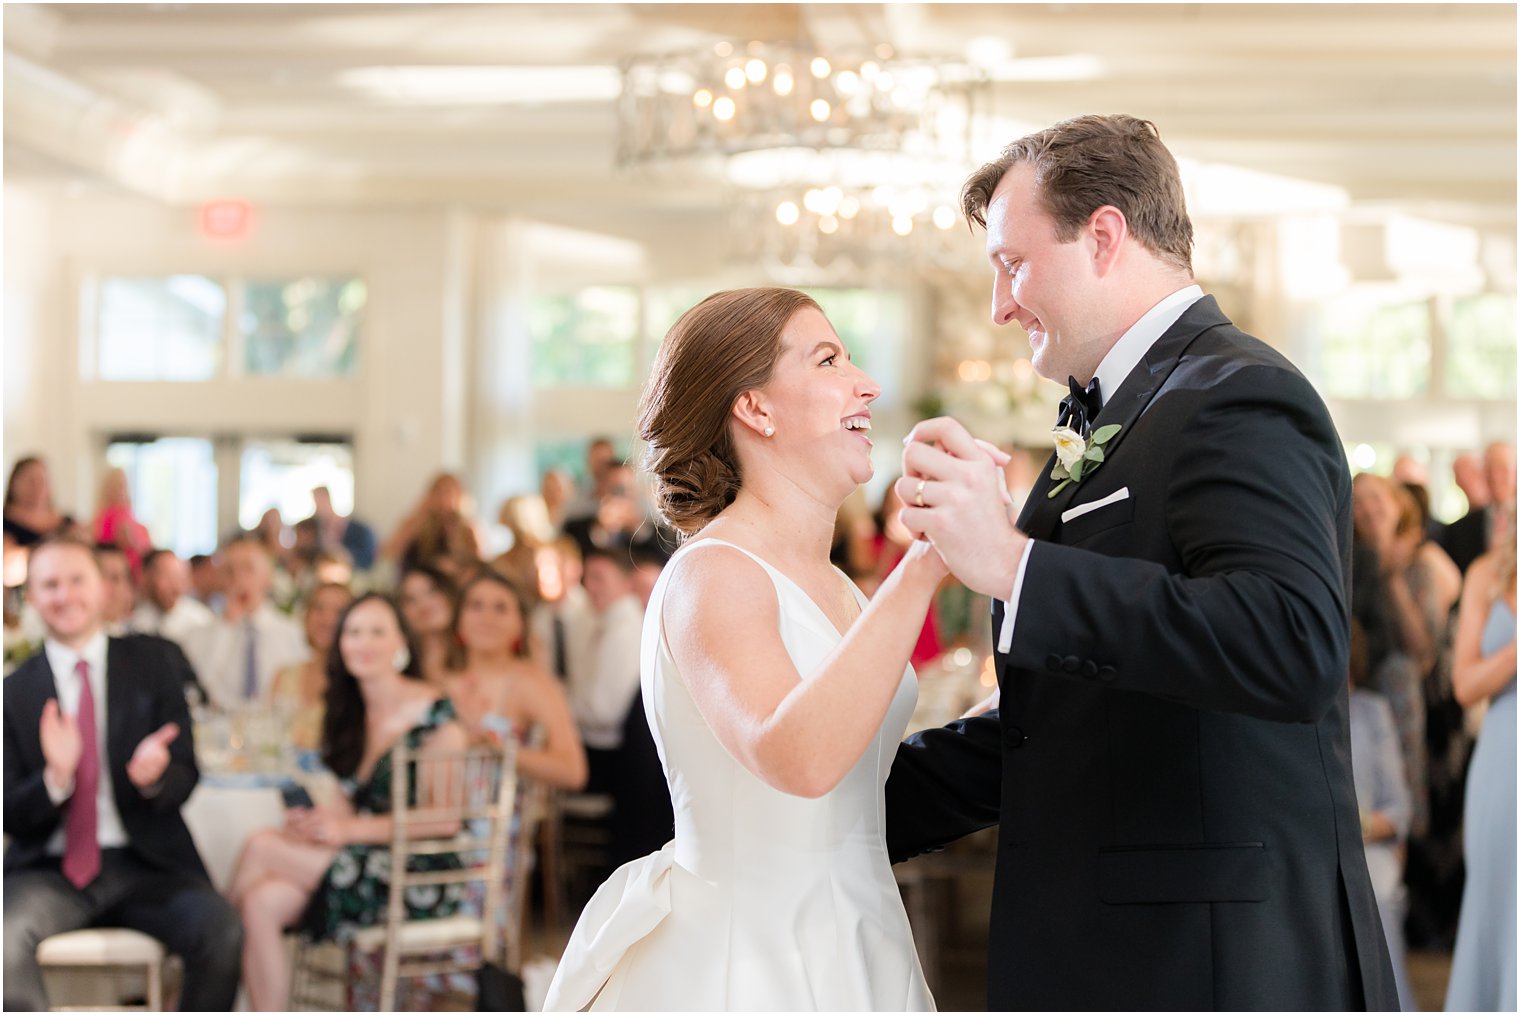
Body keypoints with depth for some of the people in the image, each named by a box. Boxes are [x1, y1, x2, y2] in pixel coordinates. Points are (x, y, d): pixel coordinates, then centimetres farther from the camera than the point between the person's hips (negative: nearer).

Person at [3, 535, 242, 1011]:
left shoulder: (151, 662, 8)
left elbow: (187, 776, 4)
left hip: (144, 864, 1)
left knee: (219, 930, -28)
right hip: (50, 870, 0)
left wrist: (154, 777, -20)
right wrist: (55, 778, -19)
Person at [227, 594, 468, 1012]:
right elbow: (349, 802, 15)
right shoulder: (352, 715, 15)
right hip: (364, 864, 7)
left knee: (262, 846, -18)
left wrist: (353, 829, -18)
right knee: (262, 902, -22)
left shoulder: (434, 714, -8)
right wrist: (313, 823, -9)